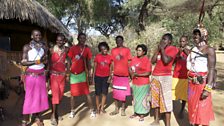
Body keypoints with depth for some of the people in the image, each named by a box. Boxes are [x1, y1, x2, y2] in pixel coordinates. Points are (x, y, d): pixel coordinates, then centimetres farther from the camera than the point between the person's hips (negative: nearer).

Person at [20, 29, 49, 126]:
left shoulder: (44, 47, 7)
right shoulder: (27, 47, -5)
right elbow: (23, 62, -12)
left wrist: (44, 59, -9)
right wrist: (36, 62, -22)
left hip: (41, 74, 4)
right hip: (31, 74, -4)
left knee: (40, 95, 8)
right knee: (29, 96, -1)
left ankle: (37, 117, 22)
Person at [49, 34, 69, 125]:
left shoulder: (66, 50, 3)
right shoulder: (52, 50, -6)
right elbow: (48, 62, -4)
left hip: (62, 75, 4)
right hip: (54, 74, -3)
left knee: (60, 94, 9)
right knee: (55, 94, -6)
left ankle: (55, 111, 27)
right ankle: (53, 115, 6)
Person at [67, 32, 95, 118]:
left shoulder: (87, 49, 2)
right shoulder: (73, 48, -2)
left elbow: (88, 62, 6)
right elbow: (69, 61, 0)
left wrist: (89, 73, 3)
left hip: (83, 73, 0)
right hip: (73, 73, 0)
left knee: (87, 93, 2)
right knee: (73, 93, 10)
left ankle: (92, 110, 12)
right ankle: (72, 111, 22)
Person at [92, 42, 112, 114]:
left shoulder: (110, 57, 1)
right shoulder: (97, 57, -4)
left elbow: (110, 68, 7)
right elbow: (94, 68, 0)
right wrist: (93, 78, -2)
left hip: (106, 77, 2)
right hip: (98, 77, -1)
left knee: (104, 93, 7)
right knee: (97, 93, 6)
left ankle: (102, 108, 23)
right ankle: (98, 108, 20)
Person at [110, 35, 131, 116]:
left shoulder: (127, 50, 0)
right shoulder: (113, 50, 7)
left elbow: (129, 62, 1)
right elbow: (113, 62, 9)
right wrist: (111, 73, 4)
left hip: (124, 74, -2)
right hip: (116, 74, 3)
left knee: (123, 93, 4)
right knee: (115, 92, 9)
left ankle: (123, 109, 17)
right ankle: (116, 109, 20)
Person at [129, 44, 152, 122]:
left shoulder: (147, 60, -13)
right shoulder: (134, 59, 4)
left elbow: (148, 73, -17)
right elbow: (130, 68, 11)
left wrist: (137, 74, -20)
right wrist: (132, 74, -8)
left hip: (143, 84, -6)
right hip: (135, 83, 6)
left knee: (142, 99, 4)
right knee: (135, 98, 16)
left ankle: (142, 114, 18)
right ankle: (136, 112, 31)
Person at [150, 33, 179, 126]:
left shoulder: (173, 49, -3)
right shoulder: (160, 49, 17)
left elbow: (166, 61, -19)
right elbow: (152, 61, 7)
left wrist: (162, 49, -7)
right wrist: (158, 49, 3)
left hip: (165, 77, -7)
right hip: (155, 76, 7)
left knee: (166, 100, -7)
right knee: (155, 98, 11)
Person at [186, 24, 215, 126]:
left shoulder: (209, 50, -8)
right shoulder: (193, 49, 11)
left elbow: (212, 69, -15)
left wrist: (208, 88, -23)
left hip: (202, 83, -6)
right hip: (192, 83, 7)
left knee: (202, 109, 0)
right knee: (193, 106, 14)